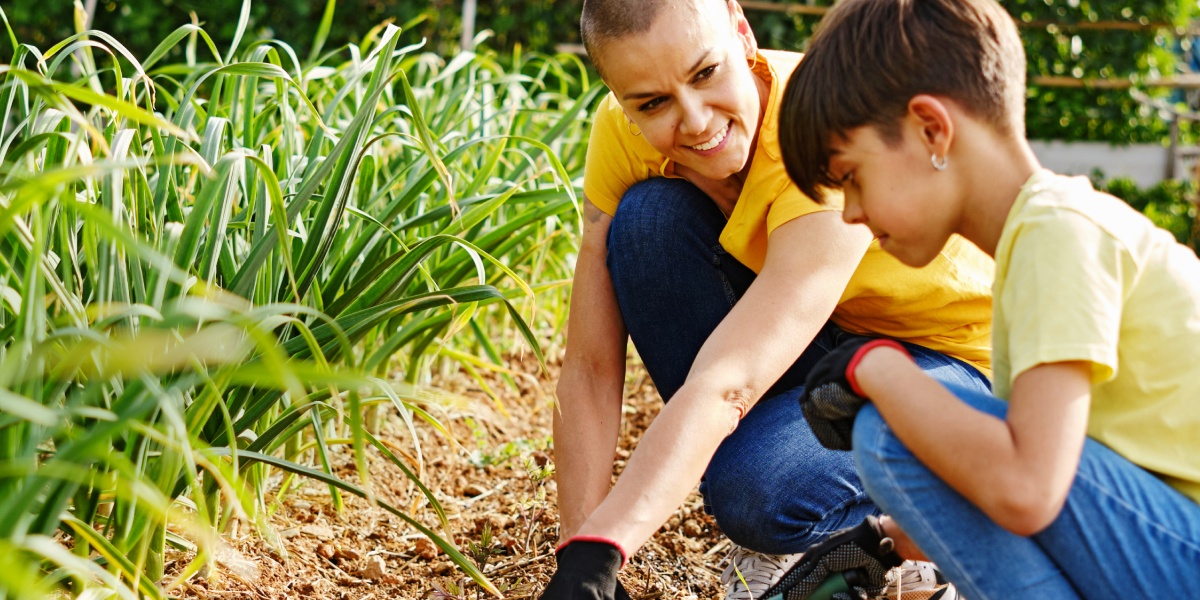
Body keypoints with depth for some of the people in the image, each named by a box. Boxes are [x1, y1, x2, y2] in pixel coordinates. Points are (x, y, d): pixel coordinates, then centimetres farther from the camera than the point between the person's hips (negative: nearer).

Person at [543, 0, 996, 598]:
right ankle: (767, 542, -8)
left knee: (762, 489, -35)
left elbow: (723, 384, -43)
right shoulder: (623, 133, -17)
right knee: (648, 217, -22)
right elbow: (589, 368, -19)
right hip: (821, 345, 6)